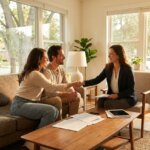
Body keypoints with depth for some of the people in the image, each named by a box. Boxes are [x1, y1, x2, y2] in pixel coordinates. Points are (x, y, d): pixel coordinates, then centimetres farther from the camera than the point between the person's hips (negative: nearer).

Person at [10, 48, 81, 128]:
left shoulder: (38, 73, 15)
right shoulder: (34, 74, -17)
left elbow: (50, 89, 11)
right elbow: (52, 87, -17)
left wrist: (67, 93, 2)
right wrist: (71, 84, -8)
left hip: (30, 103, 9)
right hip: (20, 105, -9)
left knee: (55, 111, -8)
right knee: (50, 111, -25)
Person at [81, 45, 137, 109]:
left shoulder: (127, 69, -13)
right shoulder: (108, 67, 1)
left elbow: (130, 90, -11)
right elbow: (97, 79, -3)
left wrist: (117, 95, -23)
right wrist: (84, 83, -17)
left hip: (127, 98, -4)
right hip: (112, 96, 5)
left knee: (108, 104, -30)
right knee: (100, 101, -25)